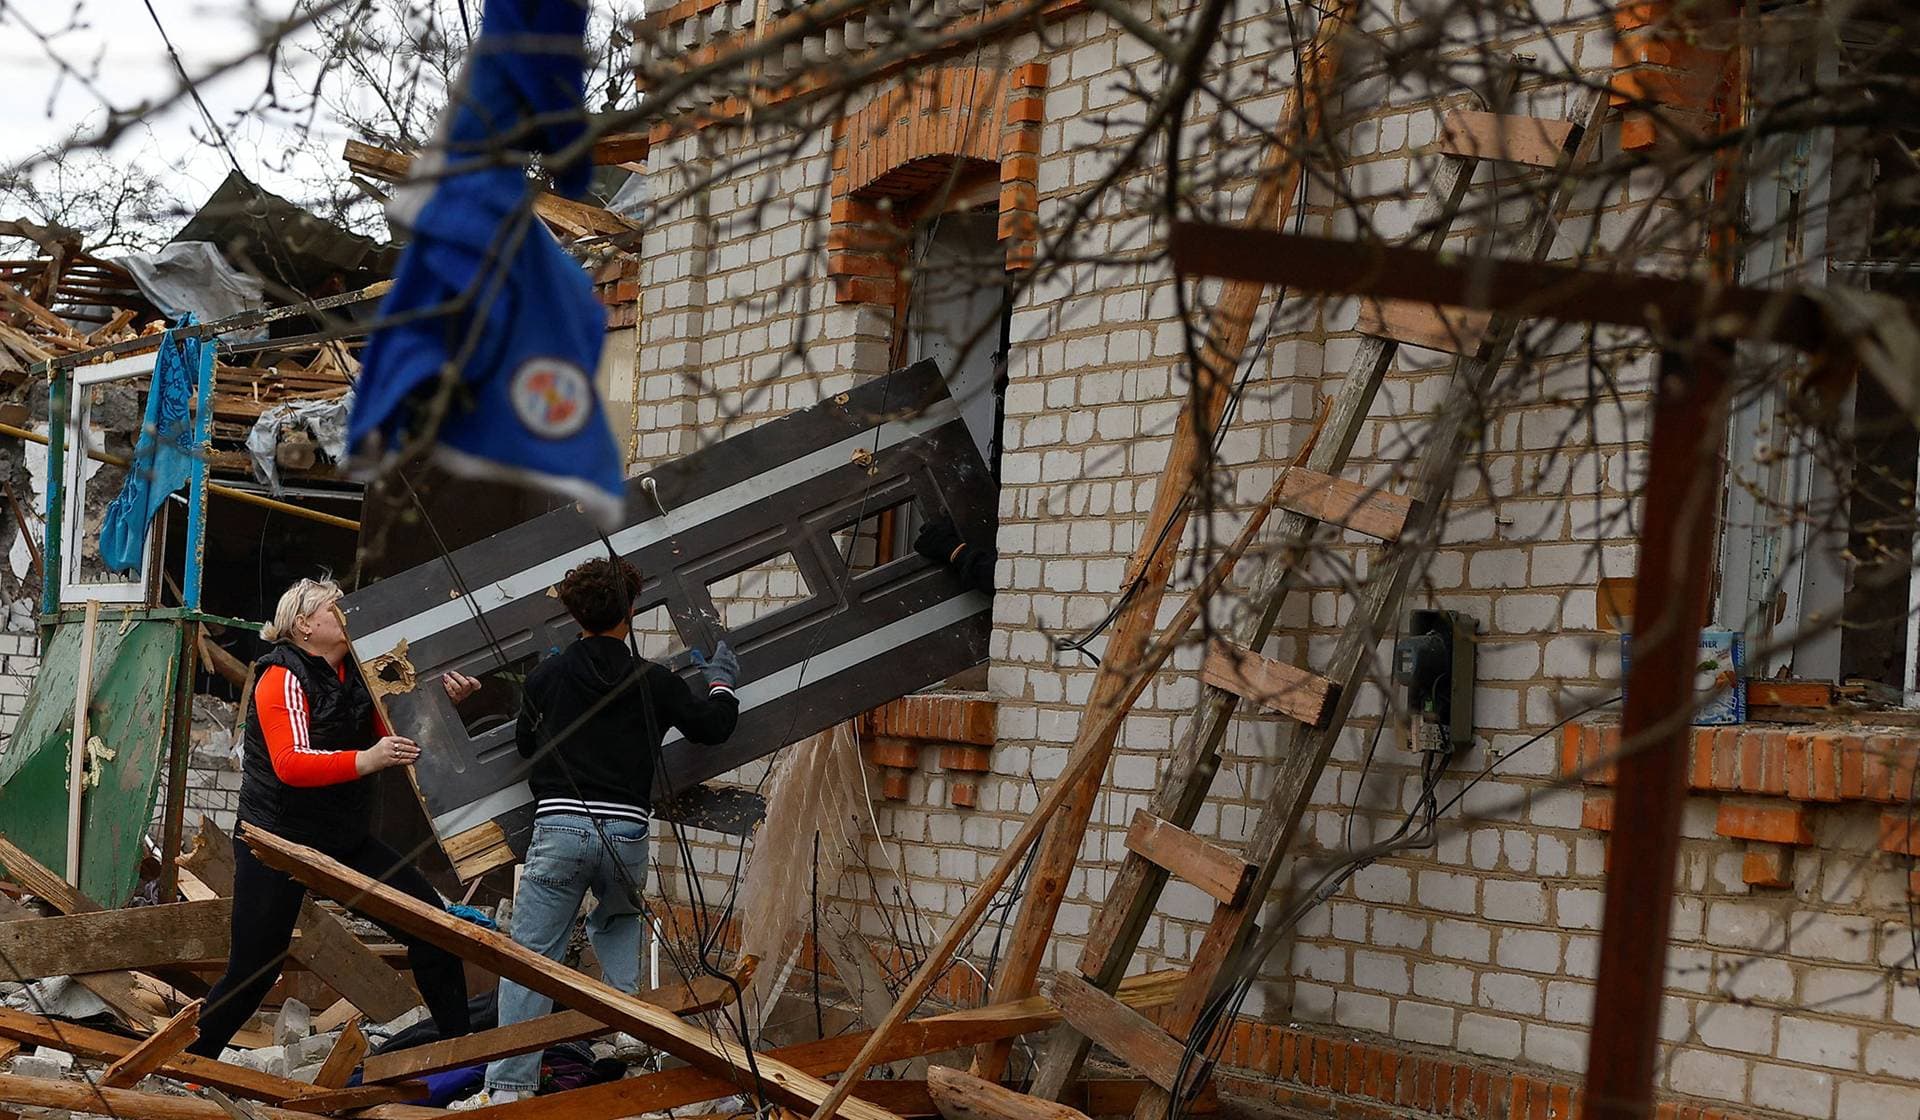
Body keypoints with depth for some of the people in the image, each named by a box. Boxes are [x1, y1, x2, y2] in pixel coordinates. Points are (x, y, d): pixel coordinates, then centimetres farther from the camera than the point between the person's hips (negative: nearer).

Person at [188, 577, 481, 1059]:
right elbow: (290, 764, -27)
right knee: (251, 973, -4)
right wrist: (366, 760, -39)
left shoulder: (355, 677, 11)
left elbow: (396, 735, 15)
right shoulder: (283, 679, -13)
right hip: (278, 841, -7)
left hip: (345, 842, 7)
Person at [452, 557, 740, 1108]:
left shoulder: (547, 676, 5)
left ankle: (509, 1087, -6)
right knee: (616, 927, 28)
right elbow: (713, 726, 15)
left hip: (559, 828, -2)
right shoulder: (652, 681, 6)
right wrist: (722, 680, 35)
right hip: (627, 831, 2)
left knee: (530, 958, -1)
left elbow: (526, 744, 20)